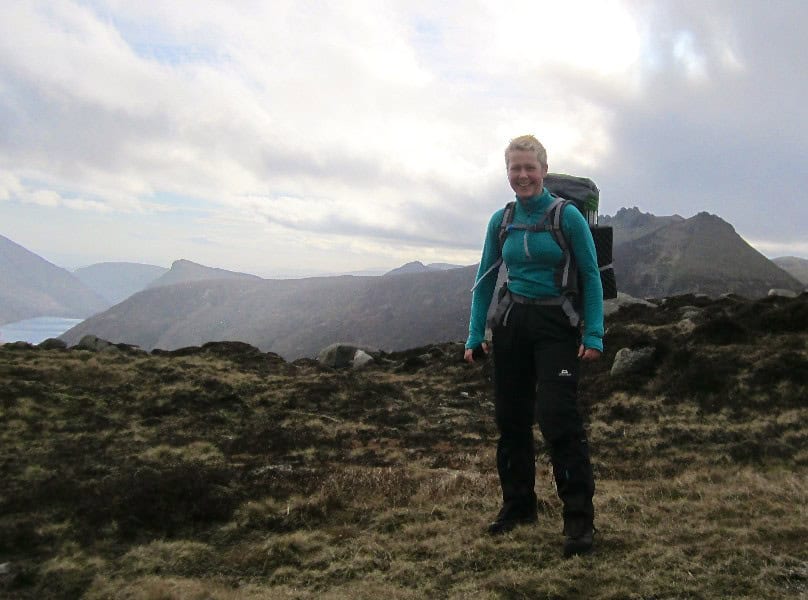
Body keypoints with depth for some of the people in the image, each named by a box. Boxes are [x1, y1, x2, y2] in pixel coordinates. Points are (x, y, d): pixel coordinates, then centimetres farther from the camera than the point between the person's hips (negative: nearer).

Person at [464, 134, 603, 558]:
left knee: (558, 418, -12)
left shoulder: (567, 216, -8)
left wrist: (593, 335, -13)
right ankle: (517, 505, 24)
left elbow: (591, 277, -6)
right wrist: (475, 337, 4)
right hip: (511, 323, 5)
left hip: (556, 327, -4)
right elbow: (485, 280, 8)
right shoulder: (501, 221, 4)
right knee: (511, 418, 8)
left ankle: (579, 519, -2)